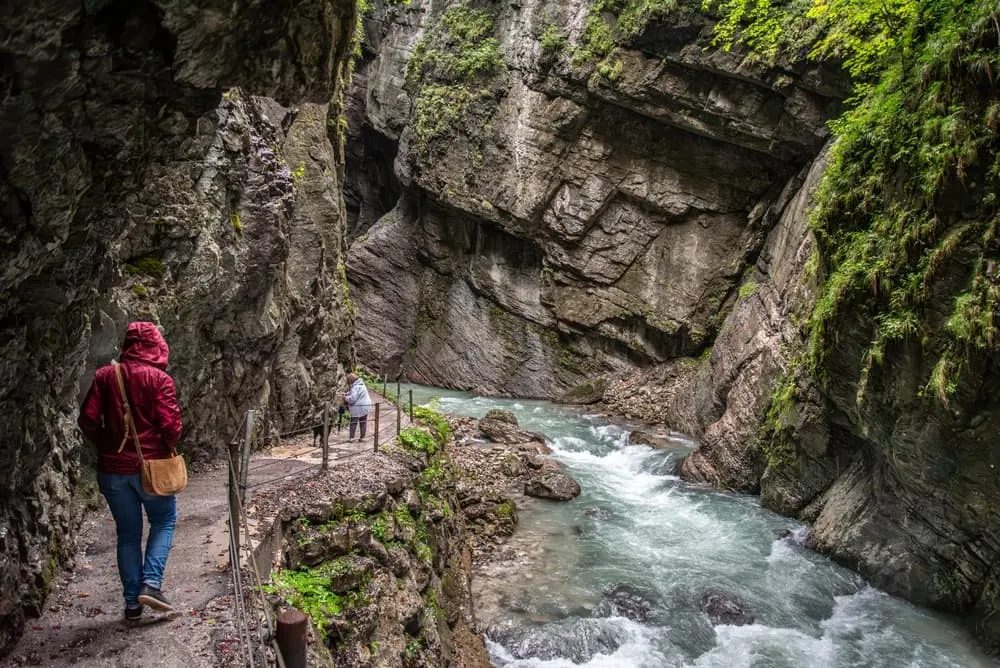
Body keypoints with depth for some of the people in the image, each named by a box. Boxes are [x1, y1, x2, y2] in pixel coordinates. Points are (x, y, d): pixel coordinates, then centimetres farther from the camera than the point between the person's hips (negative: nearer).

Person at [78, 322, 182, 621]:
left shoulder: (104, 375, 1)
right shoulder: (160, 379, -10)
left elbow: (88, 420, -4)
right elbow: (171, 425, -16)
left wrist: (105, 446, 12)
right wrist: (166, 449, 4)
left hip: (112, 469, 3)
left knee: (128, 534, 14)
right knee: (164, 522, 18)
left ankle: (132, 601, 19)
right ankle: (151, 584, 3)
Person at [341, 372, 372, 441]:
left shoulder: (356, 387, -20)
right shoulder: (361, 384, 12)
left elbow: (352, 398, -23)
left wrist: (345, 397, -7)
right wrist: (346, 394, 10)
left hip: (358, 408, -9)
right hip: (365, 407, 9)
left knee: (353, 423, 2)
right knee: (363, 422, 11)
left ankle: (351, 437, 4)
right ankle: (362, 437, 15)